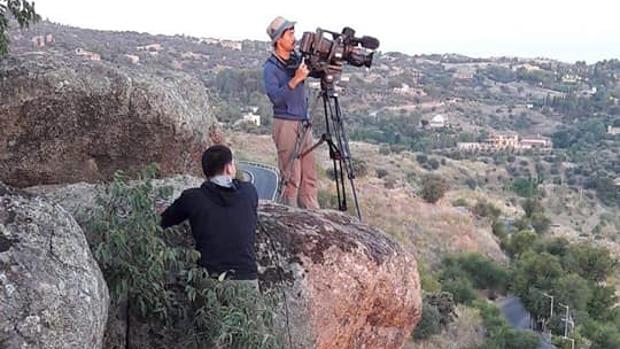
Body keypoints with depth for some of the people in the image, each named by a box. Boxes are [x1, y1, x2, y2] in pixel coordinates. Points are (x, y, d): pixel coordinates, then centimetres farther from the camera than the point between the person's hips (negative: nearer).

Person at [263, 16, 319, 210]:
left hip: (304, 123, 7)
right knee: (291, 176, -4)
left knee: (309, 174, 8)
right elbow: (276, 97, -21)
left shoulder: (298, 60, 10)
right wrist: (295, 80, -26)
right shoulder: (270, 68, -9)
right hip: (285, 124, -6)